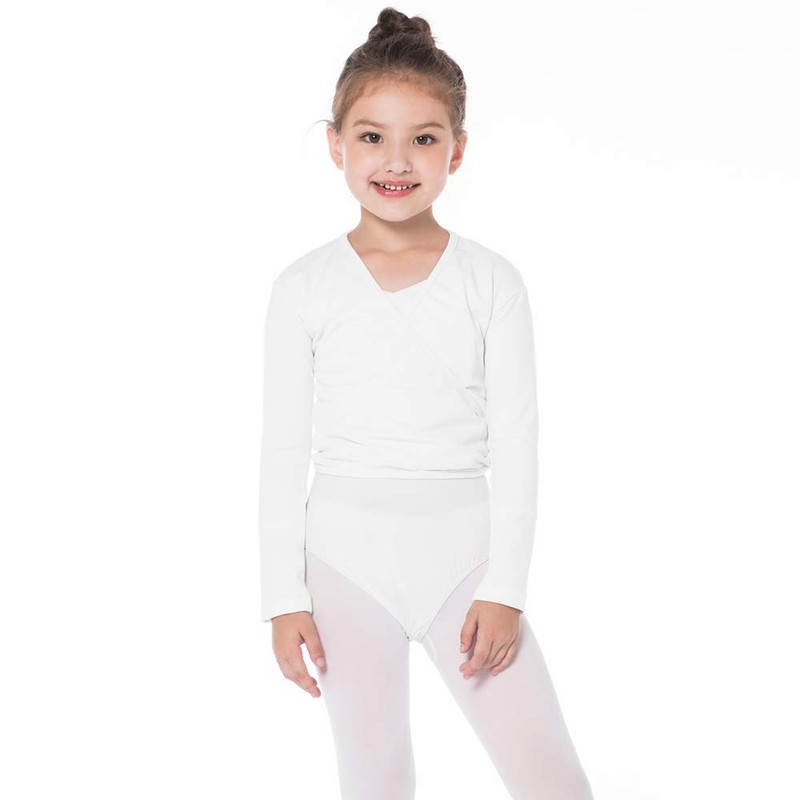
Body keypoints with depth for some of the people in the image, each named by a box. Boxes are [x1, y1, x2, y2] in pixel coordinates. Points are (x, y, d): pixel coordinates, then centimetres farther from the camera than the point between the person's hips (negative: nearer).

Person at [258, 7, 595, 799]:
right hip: (347, 556, 0)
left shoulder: (491, 282, -1)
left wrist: (505, 588, -4)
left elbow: (515, 442, 0)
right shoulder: (304, 287, -1)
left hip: (464, 548, 0)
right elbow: (284, 447, 2)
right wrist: (284, 595, 1)